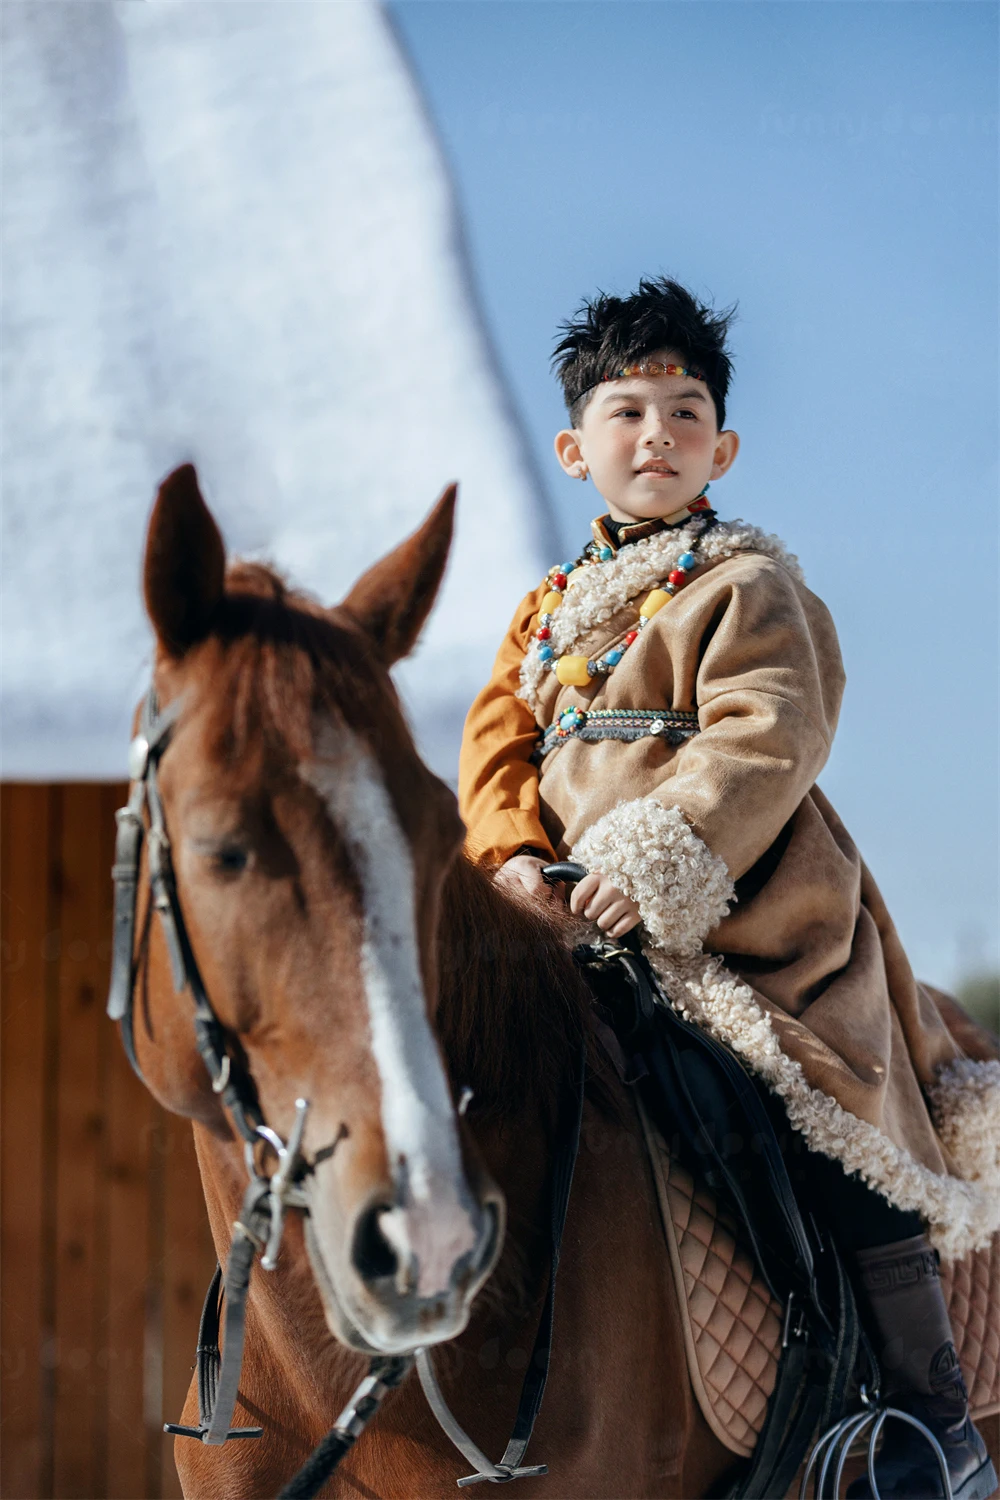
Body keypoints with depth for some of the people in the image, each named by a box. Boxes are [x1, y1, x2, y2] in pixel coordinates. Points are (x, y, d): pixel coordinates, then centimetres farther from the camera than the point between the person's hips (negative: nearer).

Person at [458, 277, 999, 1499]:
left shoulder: (746, 588, -3)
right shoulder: (547, 614, 18)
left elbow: (767, 740, -16)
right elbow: (499, 750, 14)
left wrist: (661, 866, -26)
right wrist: (515, 855, -7)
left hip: (751, 932, -6)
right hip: (587, 939, 6)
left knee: (842, 1157, -9)